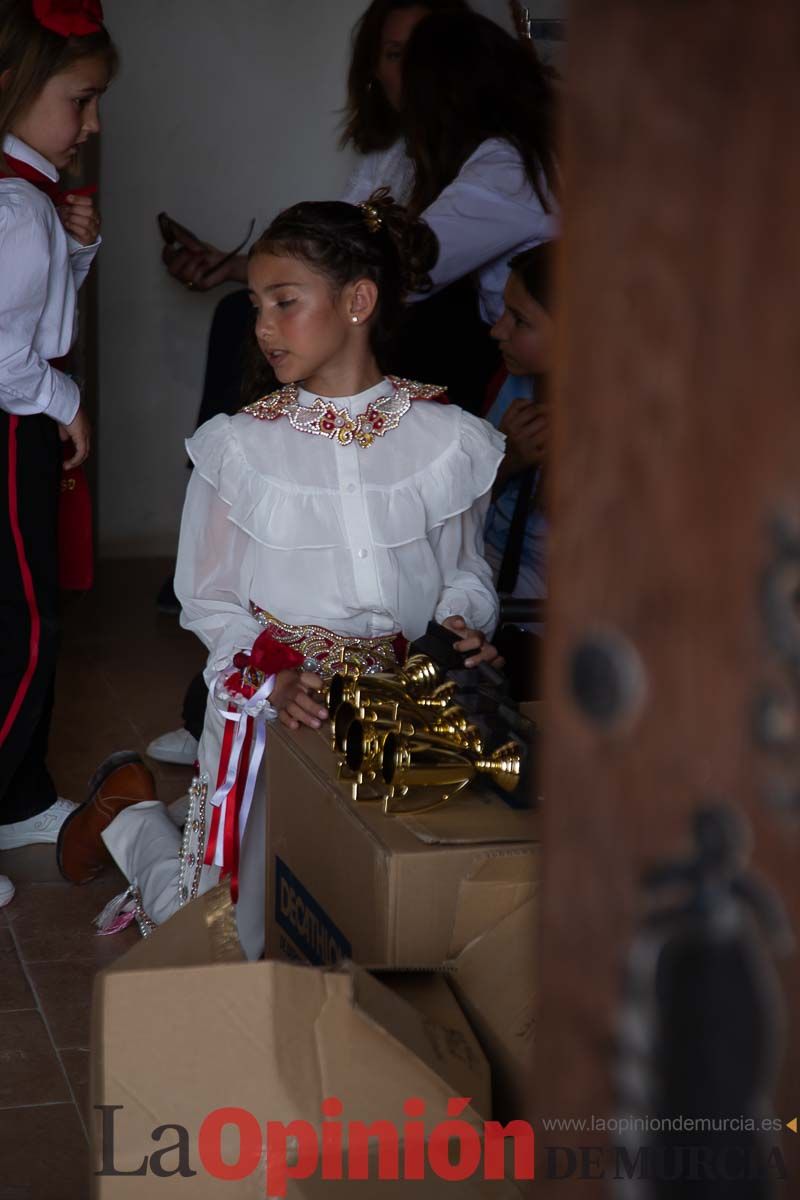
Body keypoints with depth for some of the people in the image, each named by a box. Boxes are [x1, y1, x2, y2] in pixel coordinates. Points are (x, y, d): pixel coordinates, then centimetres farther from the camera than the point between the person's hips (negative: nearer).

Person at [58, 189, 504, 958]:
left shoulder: (448, 441, -2)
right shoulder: (239, 447, -3)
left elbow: (466, 571, 10)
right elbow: (208, 601, 1)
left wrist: (463, 628, -12)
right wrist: (275, 680, -16)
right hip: (267, 710, -2)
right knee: (220, 951, -4)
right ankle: (126, 813, 27)